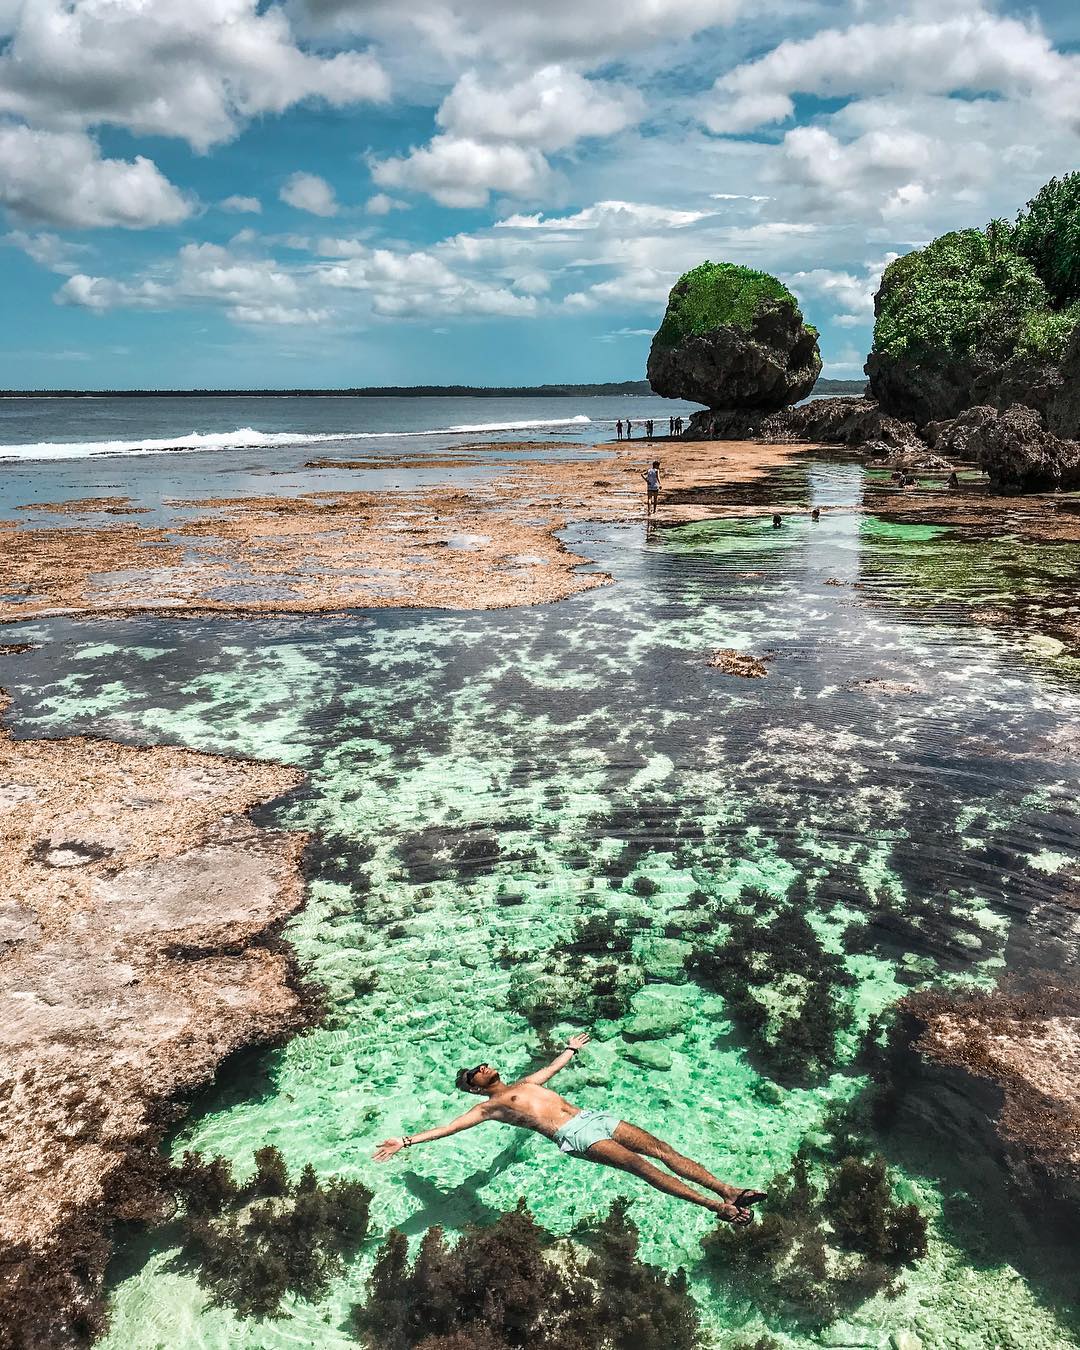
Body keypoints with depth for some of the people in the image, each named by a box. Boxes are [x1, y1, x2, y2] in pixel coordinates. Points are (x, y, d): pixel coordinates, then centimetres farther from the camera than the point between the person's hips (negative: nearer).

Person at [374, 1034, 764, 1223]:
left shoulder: (524, 1084, 29)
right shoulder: (489, 1106, 8)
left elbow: (554, 1066, 47)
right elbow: (450, 1126, -1)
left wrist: (572, 1048, 60)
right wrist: (406, 1141, -9)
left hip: (594, 1118, 7)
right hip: (575, 1136, -7)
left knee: (661, 1148, -9)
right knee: (638, 1164, -23)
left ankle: (729, 1190, -14)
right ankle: (716, 1206, -29)